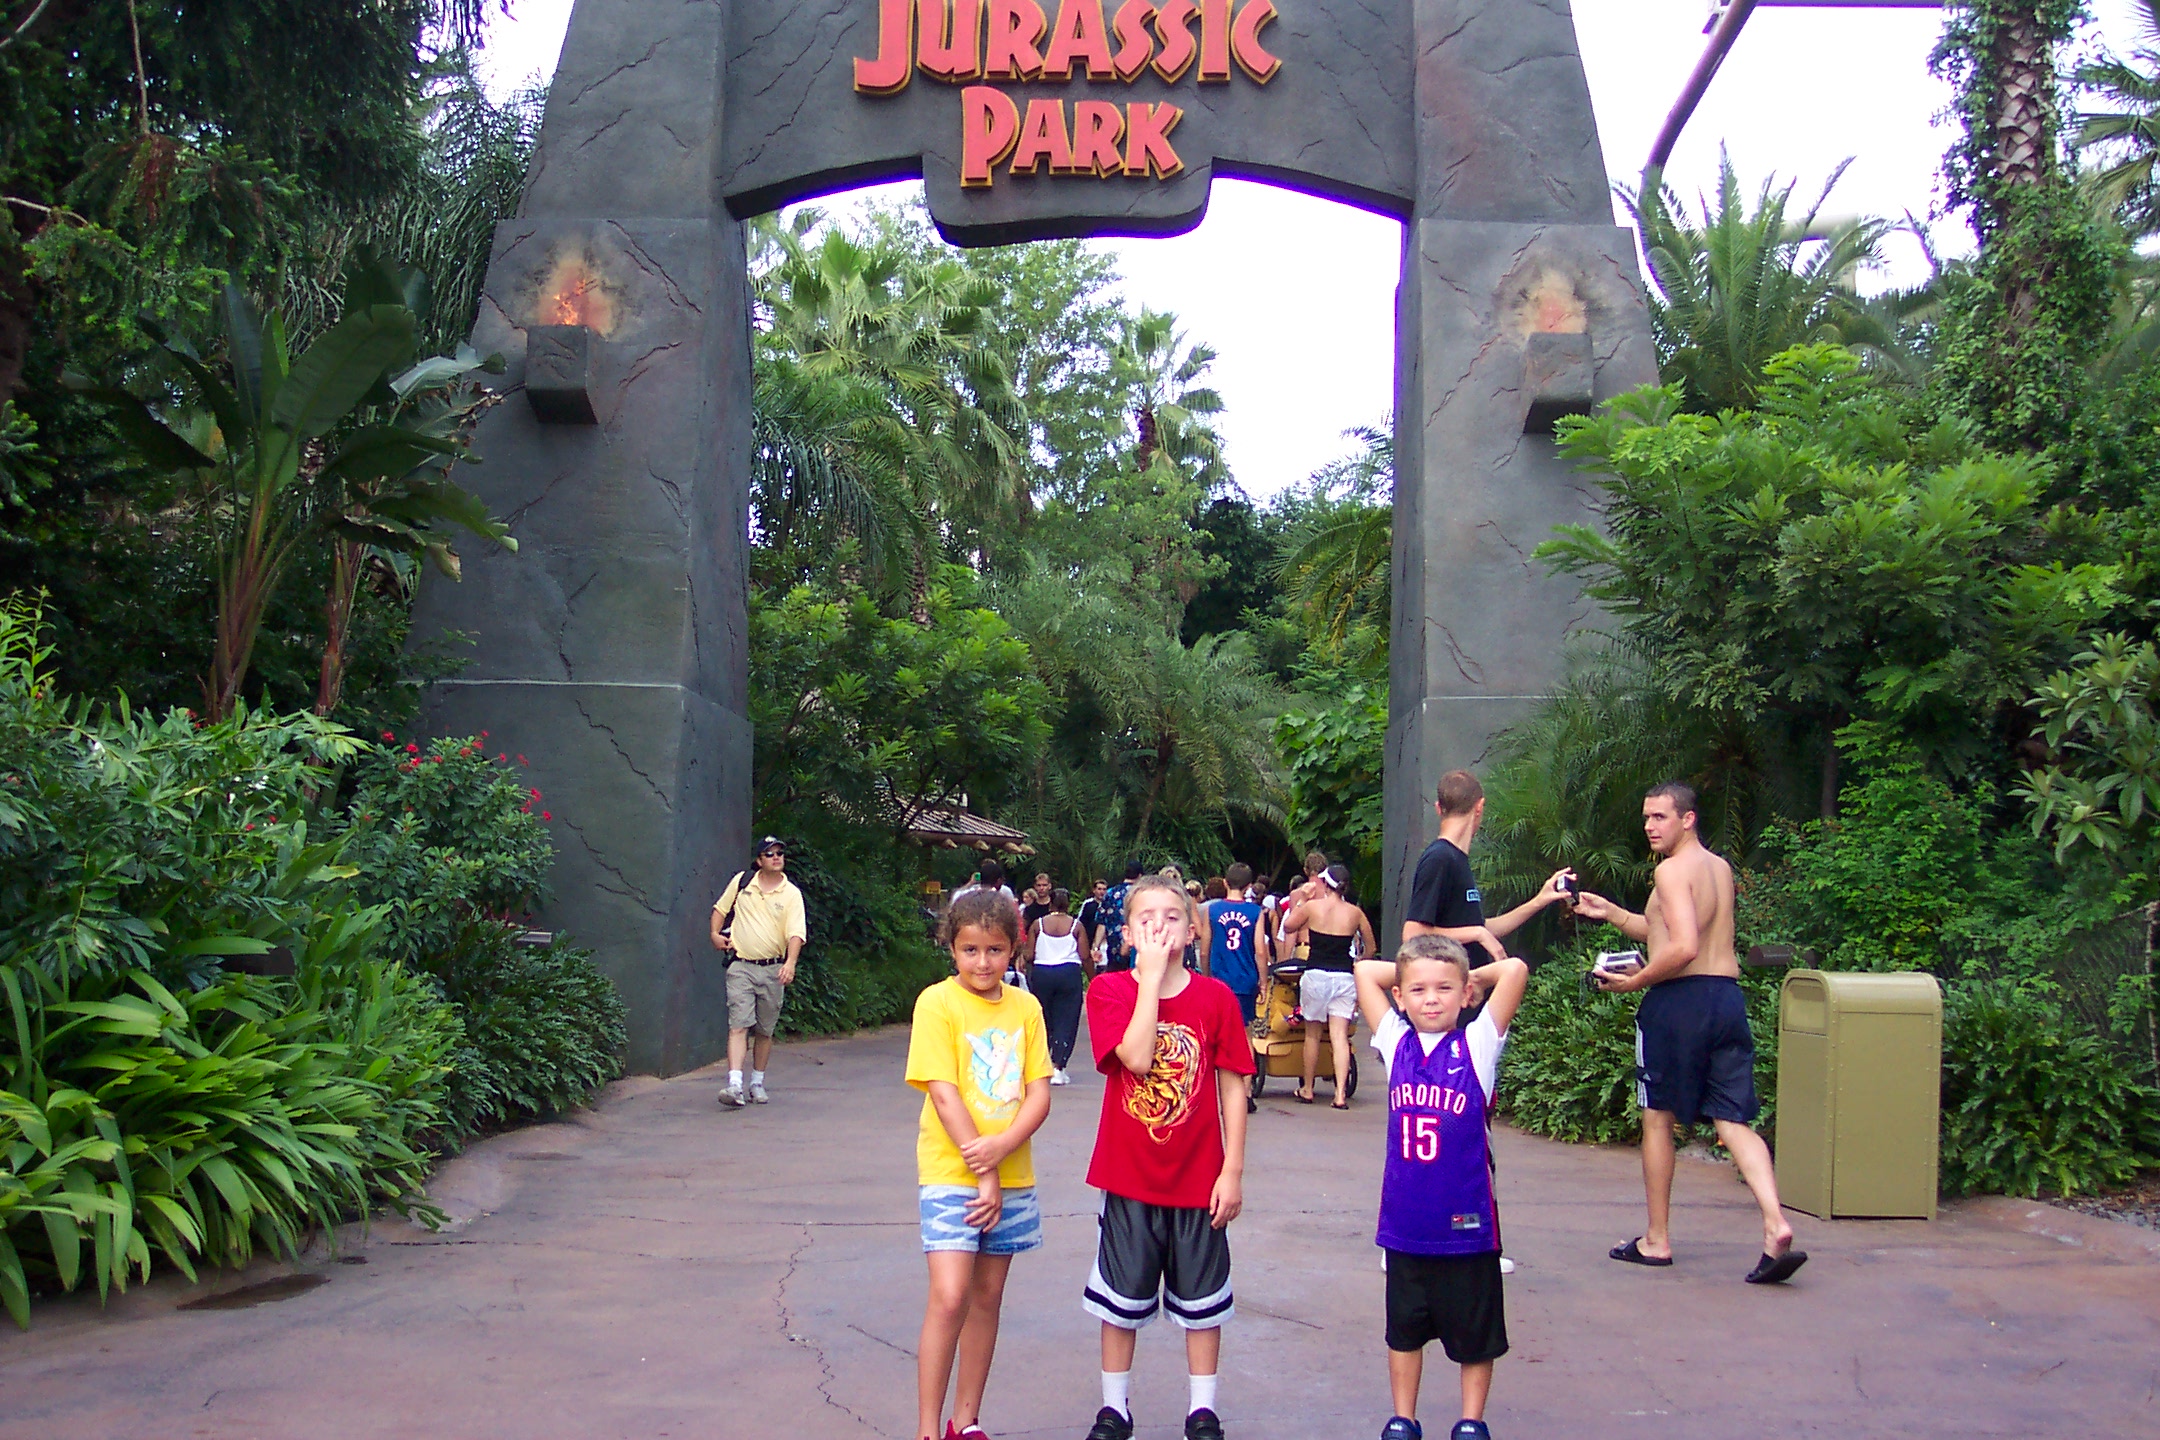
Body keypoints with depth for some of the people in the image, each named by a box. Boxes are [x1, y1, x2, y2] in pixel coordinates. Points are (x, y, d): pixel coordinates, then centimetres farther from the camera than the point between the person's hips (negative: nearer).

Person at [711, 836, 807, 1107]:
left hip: (773, 970, 1)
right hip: (741, 966, -1)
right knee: (738, 1025, -12)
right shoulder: (742, 882, 5)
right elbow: (721, 908, 20)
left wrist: (790, 962, -24)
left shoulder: (791, 894, 1)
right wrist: (715, 933, 5)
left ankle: (757, 1083, 23)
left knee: (765, 1031, 9)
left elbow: (796, 933, -9)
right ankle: (735, 1085, -19)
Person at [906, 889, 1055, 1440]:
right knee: (948, 1298, -13)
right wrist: (982, 1174, -14)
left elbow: (1040, 1094, 1)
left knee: (987, 1296, 11)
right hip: (952, 1173, -4)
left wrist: (1001, 1146, -17)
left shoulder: (1025, 1007, 4)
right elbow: (944, 1095, -13)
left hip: (1012, 1175, 5)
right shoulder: (937, 1003, -8)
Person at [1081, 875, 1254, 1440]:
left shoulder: (1215, 997, -4)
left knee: (1201, 1299, 12)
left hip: (1198, 1179, 1)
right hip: (1129, 1178, -1)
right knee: (1122, 1298, 12)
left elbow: (1233, 1087, -1)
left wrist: (1233, 1170, -4)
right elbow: (1136, 1057, -24)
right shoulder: (1108, 991, -7)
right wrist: (1152, 975, -21)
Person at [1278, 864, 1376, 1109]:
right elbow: (1370, 948, 11)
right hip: (1345, 977, 1)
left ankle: (1307, 1089, 22)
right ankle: (1340, 1094, -12)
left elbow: (1288, 926, 11)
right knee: (1340, 1036, -2)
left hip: (1316, 975, -1)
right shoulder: (1355, 913, 2)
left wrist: (1300, 901, 17)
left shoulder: (1312, 906, -4)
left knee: (1312, 1034, 12)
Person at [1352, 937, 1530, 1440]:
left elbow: (1514, 970, -16)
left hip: (1466, 1223, -2)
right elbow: (1364, 971, 2)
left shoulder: (1476, 1046, -7)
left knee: (1475, 1331, 13)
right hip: (1405, 1222, 3)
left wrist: (1470, 979, 0)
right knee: (1404, 1327, 16)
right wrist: (1416, 975, 6)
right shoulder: (1395, 1044, 1)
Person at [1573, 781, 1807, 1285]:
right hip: (1727, 995, 7)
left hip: (1681, 999, -7)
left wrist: (1635, 981, -9)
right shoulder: (1720, 868, 18)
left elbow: (1684, 947, -21)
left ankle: (1656, 1240, 15)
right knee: (1734, 1121, 4)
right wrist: (1610, 913, 22)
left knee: (1658, 1116, 7)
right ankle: (1776, 1226, -15)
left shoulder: (1672, 870, -10)